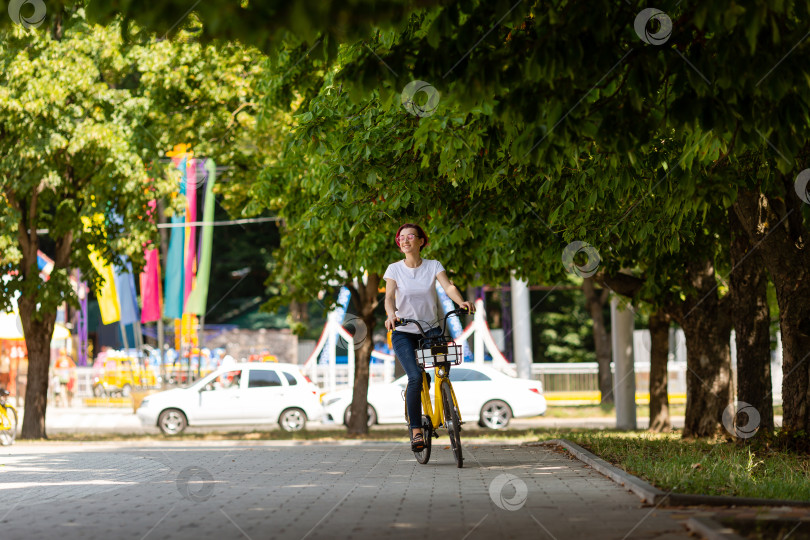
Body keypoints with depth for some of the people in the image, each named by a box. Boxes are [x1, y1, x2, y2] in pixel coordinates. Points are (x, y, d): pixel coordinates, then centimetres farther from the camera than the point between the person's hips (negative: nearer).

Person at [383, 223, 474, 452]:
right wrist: (391, 315, -34)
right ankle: (416, 430, -12)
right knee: (415, 377, -22)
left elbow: (448, 287, -14)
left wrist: (462, 302, -35)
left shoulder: (433, 266, 2)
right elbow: (389, 297, -11)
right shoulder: (394, 269, 1)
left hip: (430, 330, 1)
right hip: (403, 332, -1)